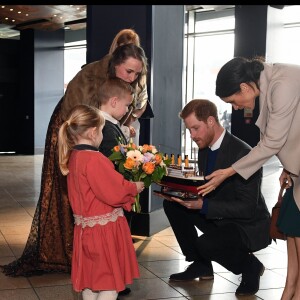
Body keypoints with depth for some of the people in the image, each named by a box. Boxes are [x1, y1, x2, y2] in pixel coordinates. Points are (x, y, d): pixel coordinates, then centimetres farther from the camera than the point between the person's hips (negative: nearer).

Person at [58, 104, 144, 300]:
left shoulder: (73, 157, 5)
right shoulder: (94, 159, -24)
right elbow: (115, 193, -23)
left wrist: (126, 186, 9)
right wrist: (134, 188, -5)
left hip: (86, 227, 9)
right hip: (104, 229, -9)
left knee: (91, 279, 18)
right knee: (111, 283, 2)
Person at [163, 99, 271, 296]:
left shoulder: (243, 153, -26)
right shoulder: (204, 149, 0)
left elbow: (247, 208, -27)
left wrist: (203, 205, -34)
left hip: (249, 226, -8)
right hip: (218, 219, 8)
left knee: (206, 244, -32)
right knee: (172, 205, -3)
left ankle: (250, 266, -1)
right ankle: (200, 264, 7)